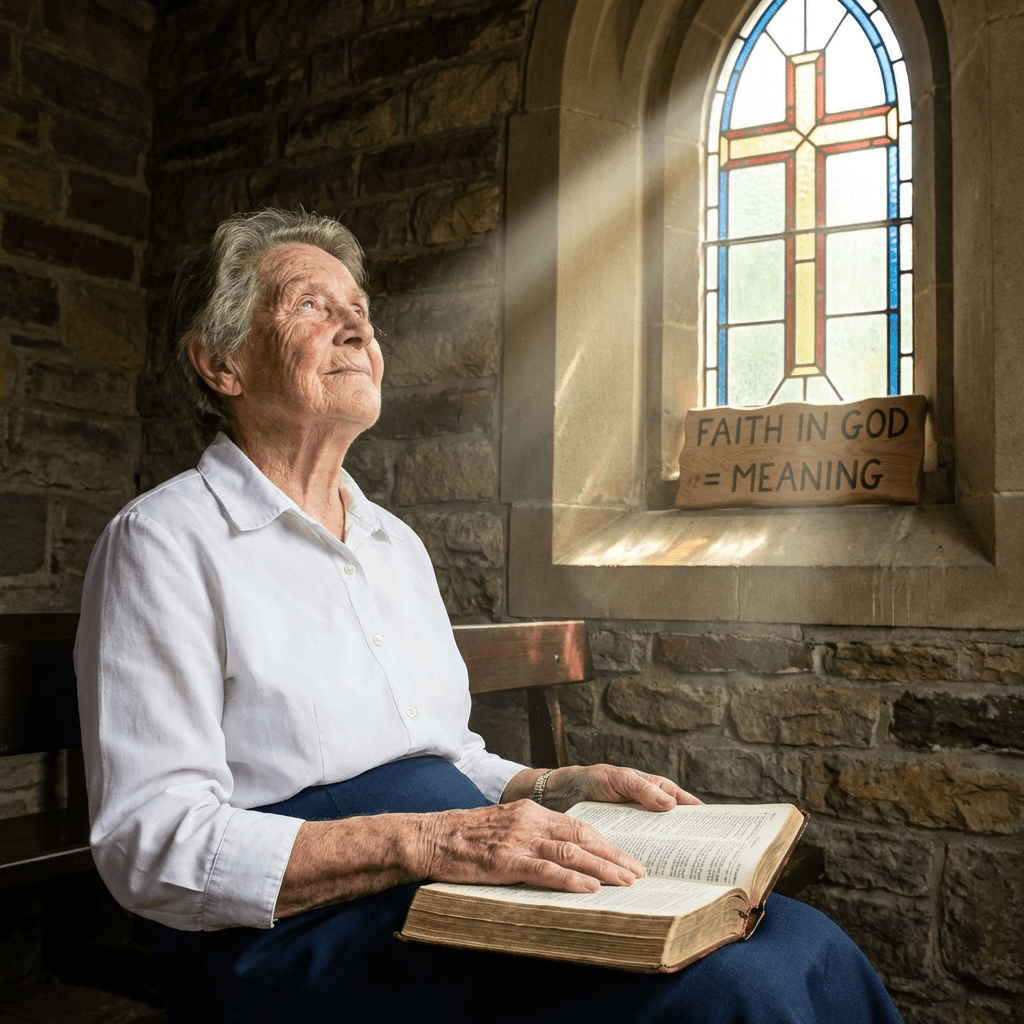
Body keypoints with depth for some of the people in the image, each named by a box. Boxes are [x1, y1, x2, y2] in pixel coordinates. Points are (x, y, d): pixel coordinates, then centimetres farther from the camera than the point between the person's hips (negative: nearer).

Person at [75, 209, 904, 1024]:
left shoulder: (396, 544, 18)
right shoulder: (166, 541, -5)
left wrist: (564, 788, 5)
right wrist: (424, 841, -24)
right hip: (297, 935, -7)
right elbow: (153, 844, -14)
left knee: (806, 947, -12)